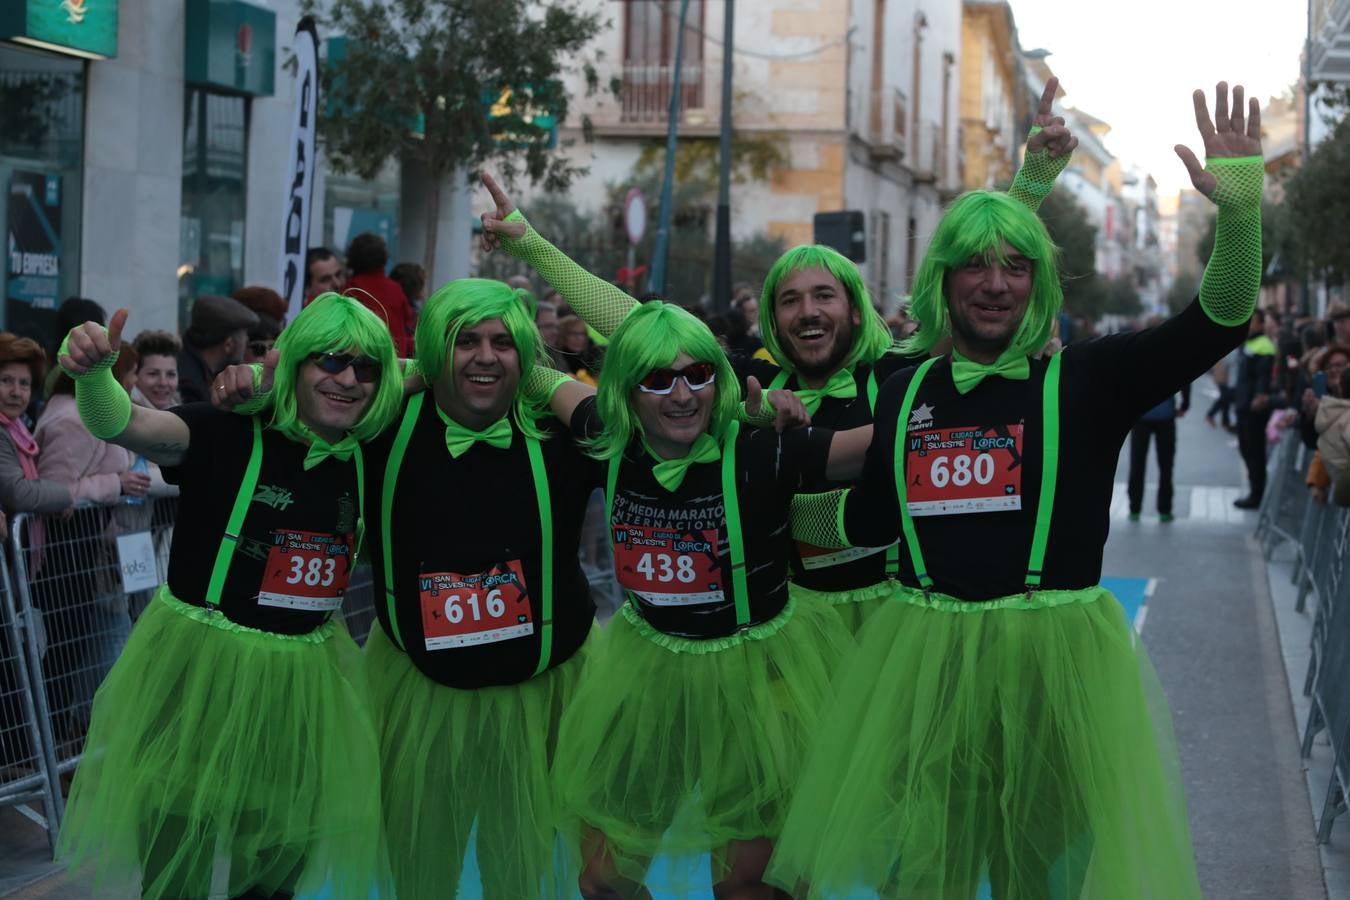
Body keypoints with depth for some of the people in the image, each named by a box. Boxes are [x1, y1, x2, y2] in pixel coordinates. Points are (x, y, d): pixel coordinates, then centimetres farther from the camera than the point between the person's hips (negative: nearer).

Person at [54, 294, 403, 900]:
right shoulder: (230, 434, -14)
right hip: (197, 667, -4)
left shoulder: (367, 457, 1)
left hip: (303, 683, 5)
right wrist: (93, 373, -51)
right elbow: (123, 426, -30)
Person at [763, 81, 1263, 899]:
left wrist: (1240, 208, -29)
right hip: (925, 659, 3)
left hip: (1054, 655, -3)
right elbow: (863, 520, 20)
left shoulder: (1084, 378, -3)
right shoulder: (907, 393, 7)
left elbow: (1219, 321, -15)